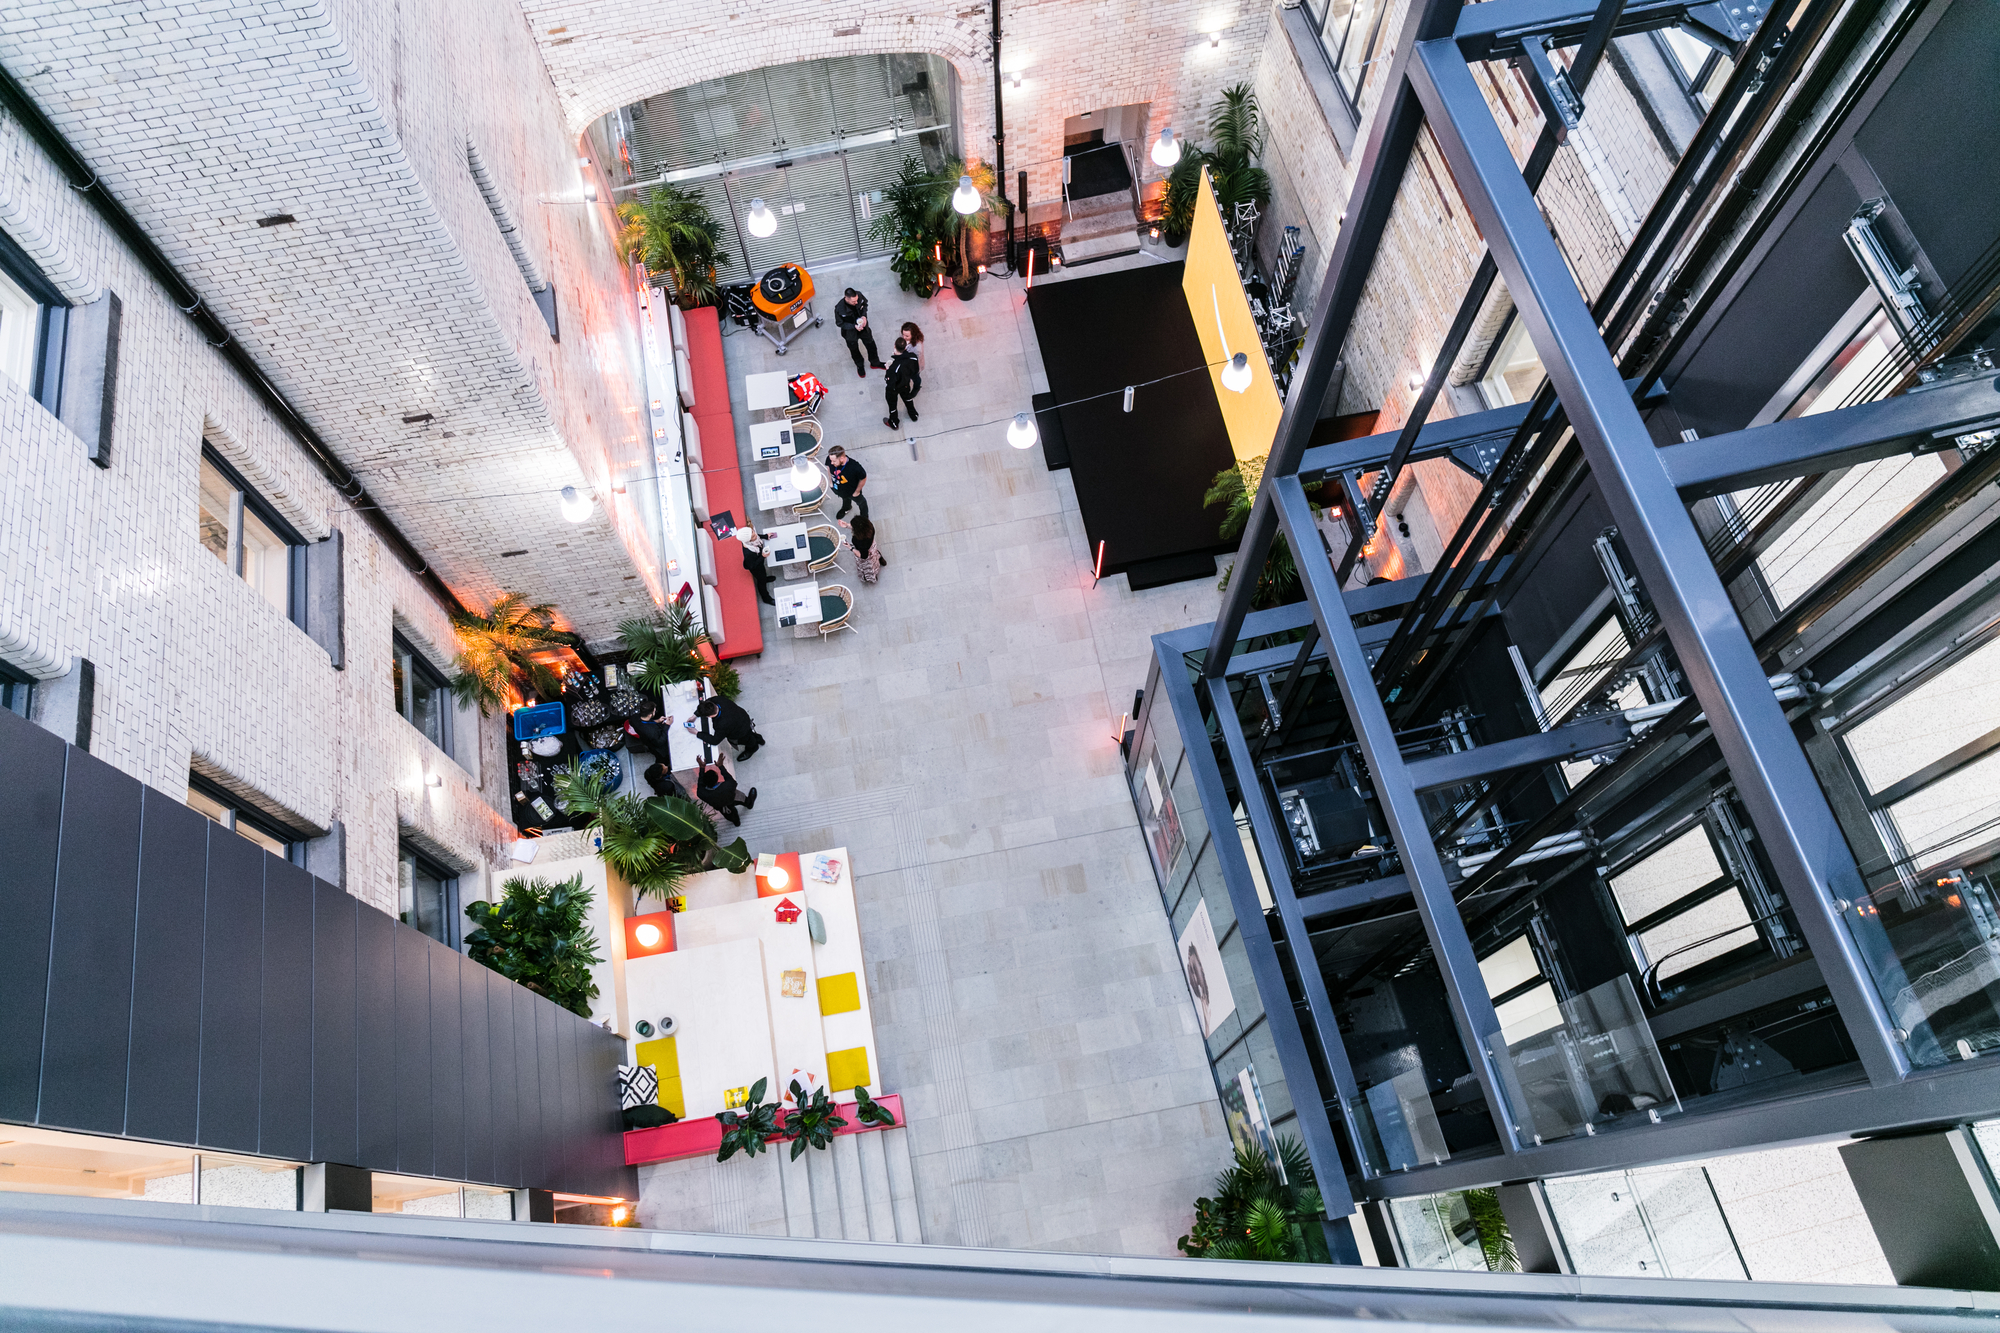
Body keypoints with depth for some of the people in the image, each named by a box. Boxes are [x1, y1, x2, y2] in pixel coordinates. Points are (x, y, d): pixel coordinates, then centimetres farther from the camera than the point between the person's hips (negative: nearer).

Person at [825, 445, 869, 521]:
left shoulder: (855, 467, -46)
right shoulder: (830, 459, -34)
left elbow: (863, 479, -24)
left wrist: (857, 492, -11)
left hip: (852, 492, -4)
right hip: (838, 489, 4)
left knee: (860, 502, 31)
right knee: (845, 499, 39)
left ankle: (864, 517, 63)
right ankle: (846, 508, 74)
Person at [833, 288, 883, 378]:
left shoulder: (859, 295, -28)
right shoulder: (839, 309, -38)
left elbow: (865, 303, -3)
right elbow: (839, 323, -21)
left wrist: (864, 316, -18)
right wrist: (854, 326, -30)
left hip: (862, 326, 4)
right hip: (850, 331, -4)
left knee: (871, 344, 23)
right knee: (854, 349, 22)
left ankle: (875, 363, 51)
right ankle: (860, 366, 53)